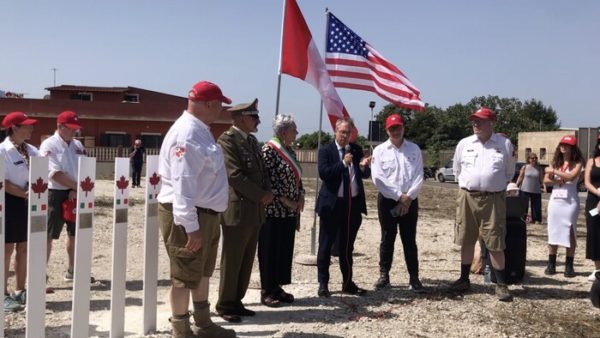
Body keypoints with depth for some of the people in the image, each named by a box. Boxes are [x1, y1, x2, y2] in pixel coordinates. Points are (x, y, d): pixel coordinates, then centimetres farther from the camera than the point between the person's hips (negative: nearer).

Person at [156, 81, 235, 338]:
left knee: (203, 272, 21)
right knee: (185, 276, 3)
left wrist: (203, 221, 20)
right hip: (187, 217, -11)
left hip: (205, 214, 11)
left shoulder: (200, 130, 11)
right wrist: (190, 226, -27)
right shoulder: (187, 135, -22)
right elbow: (182, 186, -27)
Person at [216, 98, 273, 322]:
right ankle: (225, 305, 15)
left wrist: (268, 192, -1)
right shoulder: (227, 139, -11)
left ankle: (236, 301, 23)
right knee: (232, 261, 2)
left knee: (246, 261, 12)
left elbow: (262, 171, 18)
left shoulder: (252, 140, 16)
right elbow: (235, 175, -19)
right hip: (237, 210, -8)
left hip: (255, 211, 8)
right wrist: (260, 196, -13)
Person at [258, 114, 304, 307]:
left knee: (285, 249, 11)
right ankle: (267, 291, 10)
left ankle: (277, 287, 22)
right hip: (273, 210, -8)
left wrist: (301, 197, 2)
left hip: (290, 210, 8)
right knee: (270, 250, 1)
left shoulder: (290, 150, 13)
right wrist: (284, 200, -17)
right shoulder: (269, 149, -13)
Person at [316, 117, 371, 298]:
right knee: (326, 245, 4)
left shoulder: (357, 150, 10)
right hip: (332, 204, -4)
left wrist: (364, 166, -11)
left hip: (353, 204, 5)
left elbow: (365, 175, 11)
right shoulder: (326, 151, -3)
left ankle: (348, 283, 24)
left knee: (347, 246, 14)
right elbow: (323, 173, -16)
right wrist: (343, 163, -25)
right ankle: (323, 284, 13)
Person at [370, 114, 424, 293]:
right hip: (387, 200, -1)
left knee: (410, 240, 4)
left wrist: (408, 197, -12)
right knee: (387, 239, 6)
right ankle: (384, 275, 16)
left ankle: (414, 277, 9)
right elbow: (377, 178, -8)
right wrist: (399, 196, -11)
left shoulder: (414, 149, 6)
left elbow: (419, 176, 0)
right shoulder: (380, 150, 1)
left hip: (410, 201, 1)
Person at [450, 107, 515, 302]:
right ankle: (464, 279, 22)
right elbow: (457, 170, 18)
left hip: (493, 199, -2)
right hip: (467, 197, 2)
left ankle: (501, 284, 8)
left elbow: (509, 173, 12)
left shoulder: (505, 144, 1)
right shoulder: (464, 144, 5)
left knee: (495, 243, -1)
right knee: (466, 241, 10)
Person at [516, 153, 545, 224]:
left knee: (536, 206, 3)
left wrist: (544, 186, -6)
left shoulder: (539, 168, 7)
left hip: (536, 191, 2)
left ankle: (537, 220, 11)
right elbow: (520, 178, 3)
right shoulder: (524, 167, 2)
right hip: (525, 189, -1)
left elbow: (541, 179, 8)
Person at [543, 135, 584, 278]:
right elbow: (546, 180, 7)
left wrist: (554, 171, -11)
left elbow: (572, 176, -18)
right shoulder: (556, 162, 12)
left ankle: (569, 266, 2)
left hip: (570, 200, -4)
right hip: (555, 199, 4)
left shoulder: (577, 162, -1)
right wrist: (557, 181, -11)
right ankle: (551, 264, 9)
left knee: (570, 232, -4)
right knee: (553, 231, 4)